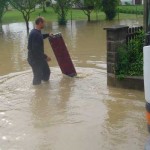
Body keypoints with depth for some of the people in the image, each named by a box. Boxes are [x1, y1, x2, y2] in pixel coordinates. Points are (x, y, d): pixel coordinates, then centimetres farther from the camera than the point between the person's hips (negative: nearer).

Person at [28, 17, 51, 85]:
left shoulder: (37, 32, 6)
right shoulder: (35, 34, -27)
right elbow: (35, 49, -30)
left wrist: (48, 35, 23)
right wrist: (45, 57, -24)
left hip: (39, 57, 10)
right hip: (34, 59, -10)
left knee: (46, 72, 20)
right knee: (38, 76, -1)